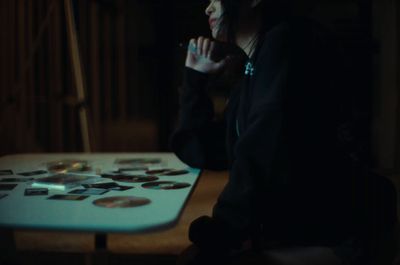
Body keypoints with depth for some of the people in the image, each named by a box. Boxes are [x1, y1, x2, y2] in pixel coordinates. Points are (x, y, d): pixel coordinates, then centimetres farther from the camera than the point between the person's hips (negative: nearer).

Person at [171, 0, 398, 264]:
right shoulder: (250, 75, 15)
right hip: (281, 234, 8)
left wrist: (220, 235, -16)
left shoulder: (289, 40, -11)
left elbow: (264, 153, -23)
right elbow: (201, 153, 21)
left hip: (327, 240, -8)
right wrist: (195, 76, 18)